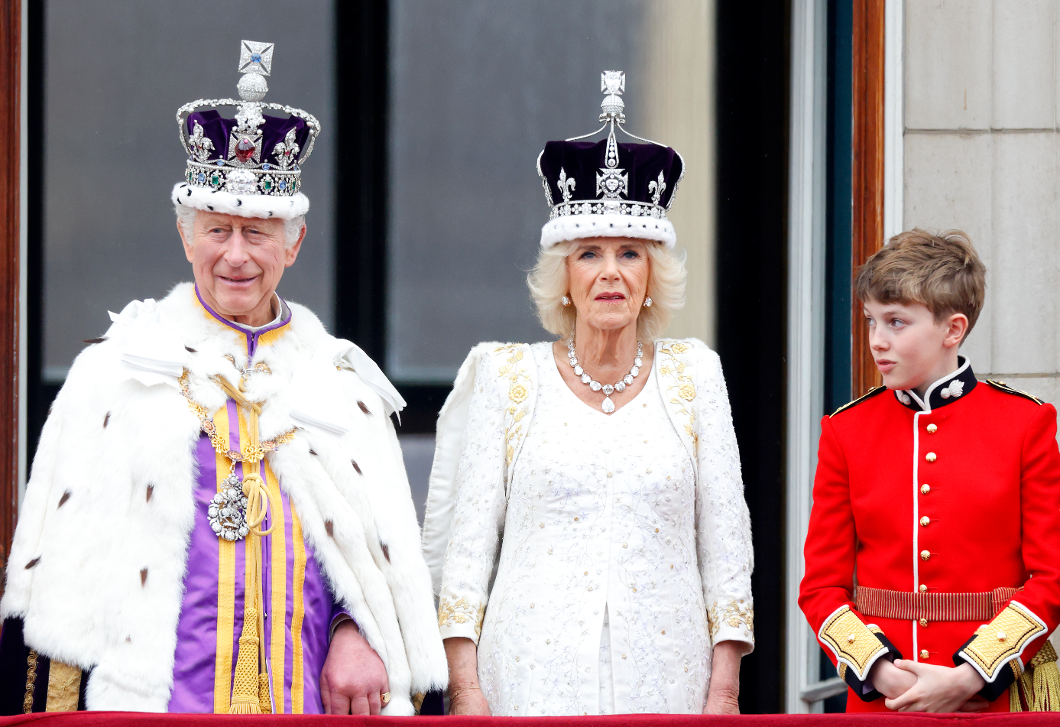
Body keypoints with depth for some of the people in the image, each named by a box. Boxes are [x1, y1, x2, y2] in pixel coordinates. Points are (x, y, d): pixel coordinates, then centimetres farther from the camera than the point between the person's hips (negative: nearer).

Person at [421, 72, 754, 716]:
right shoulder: (507, 376, 6)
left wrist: (725, 686, 1)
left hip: (665, 679, 1)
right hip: (535, 679, -1)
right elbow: (465, 536, 5)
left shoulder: (693, 374, 9)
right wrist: (465, 682, -4)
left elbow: (726, 538, 9)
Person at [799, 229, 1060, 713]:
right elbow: (821, 585, 3)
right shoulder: (846, 431, 3)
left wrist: (969, 676, -15)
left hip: (997, 692, -1)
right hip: (880, 695, 1)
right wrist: (880, 670, -13)